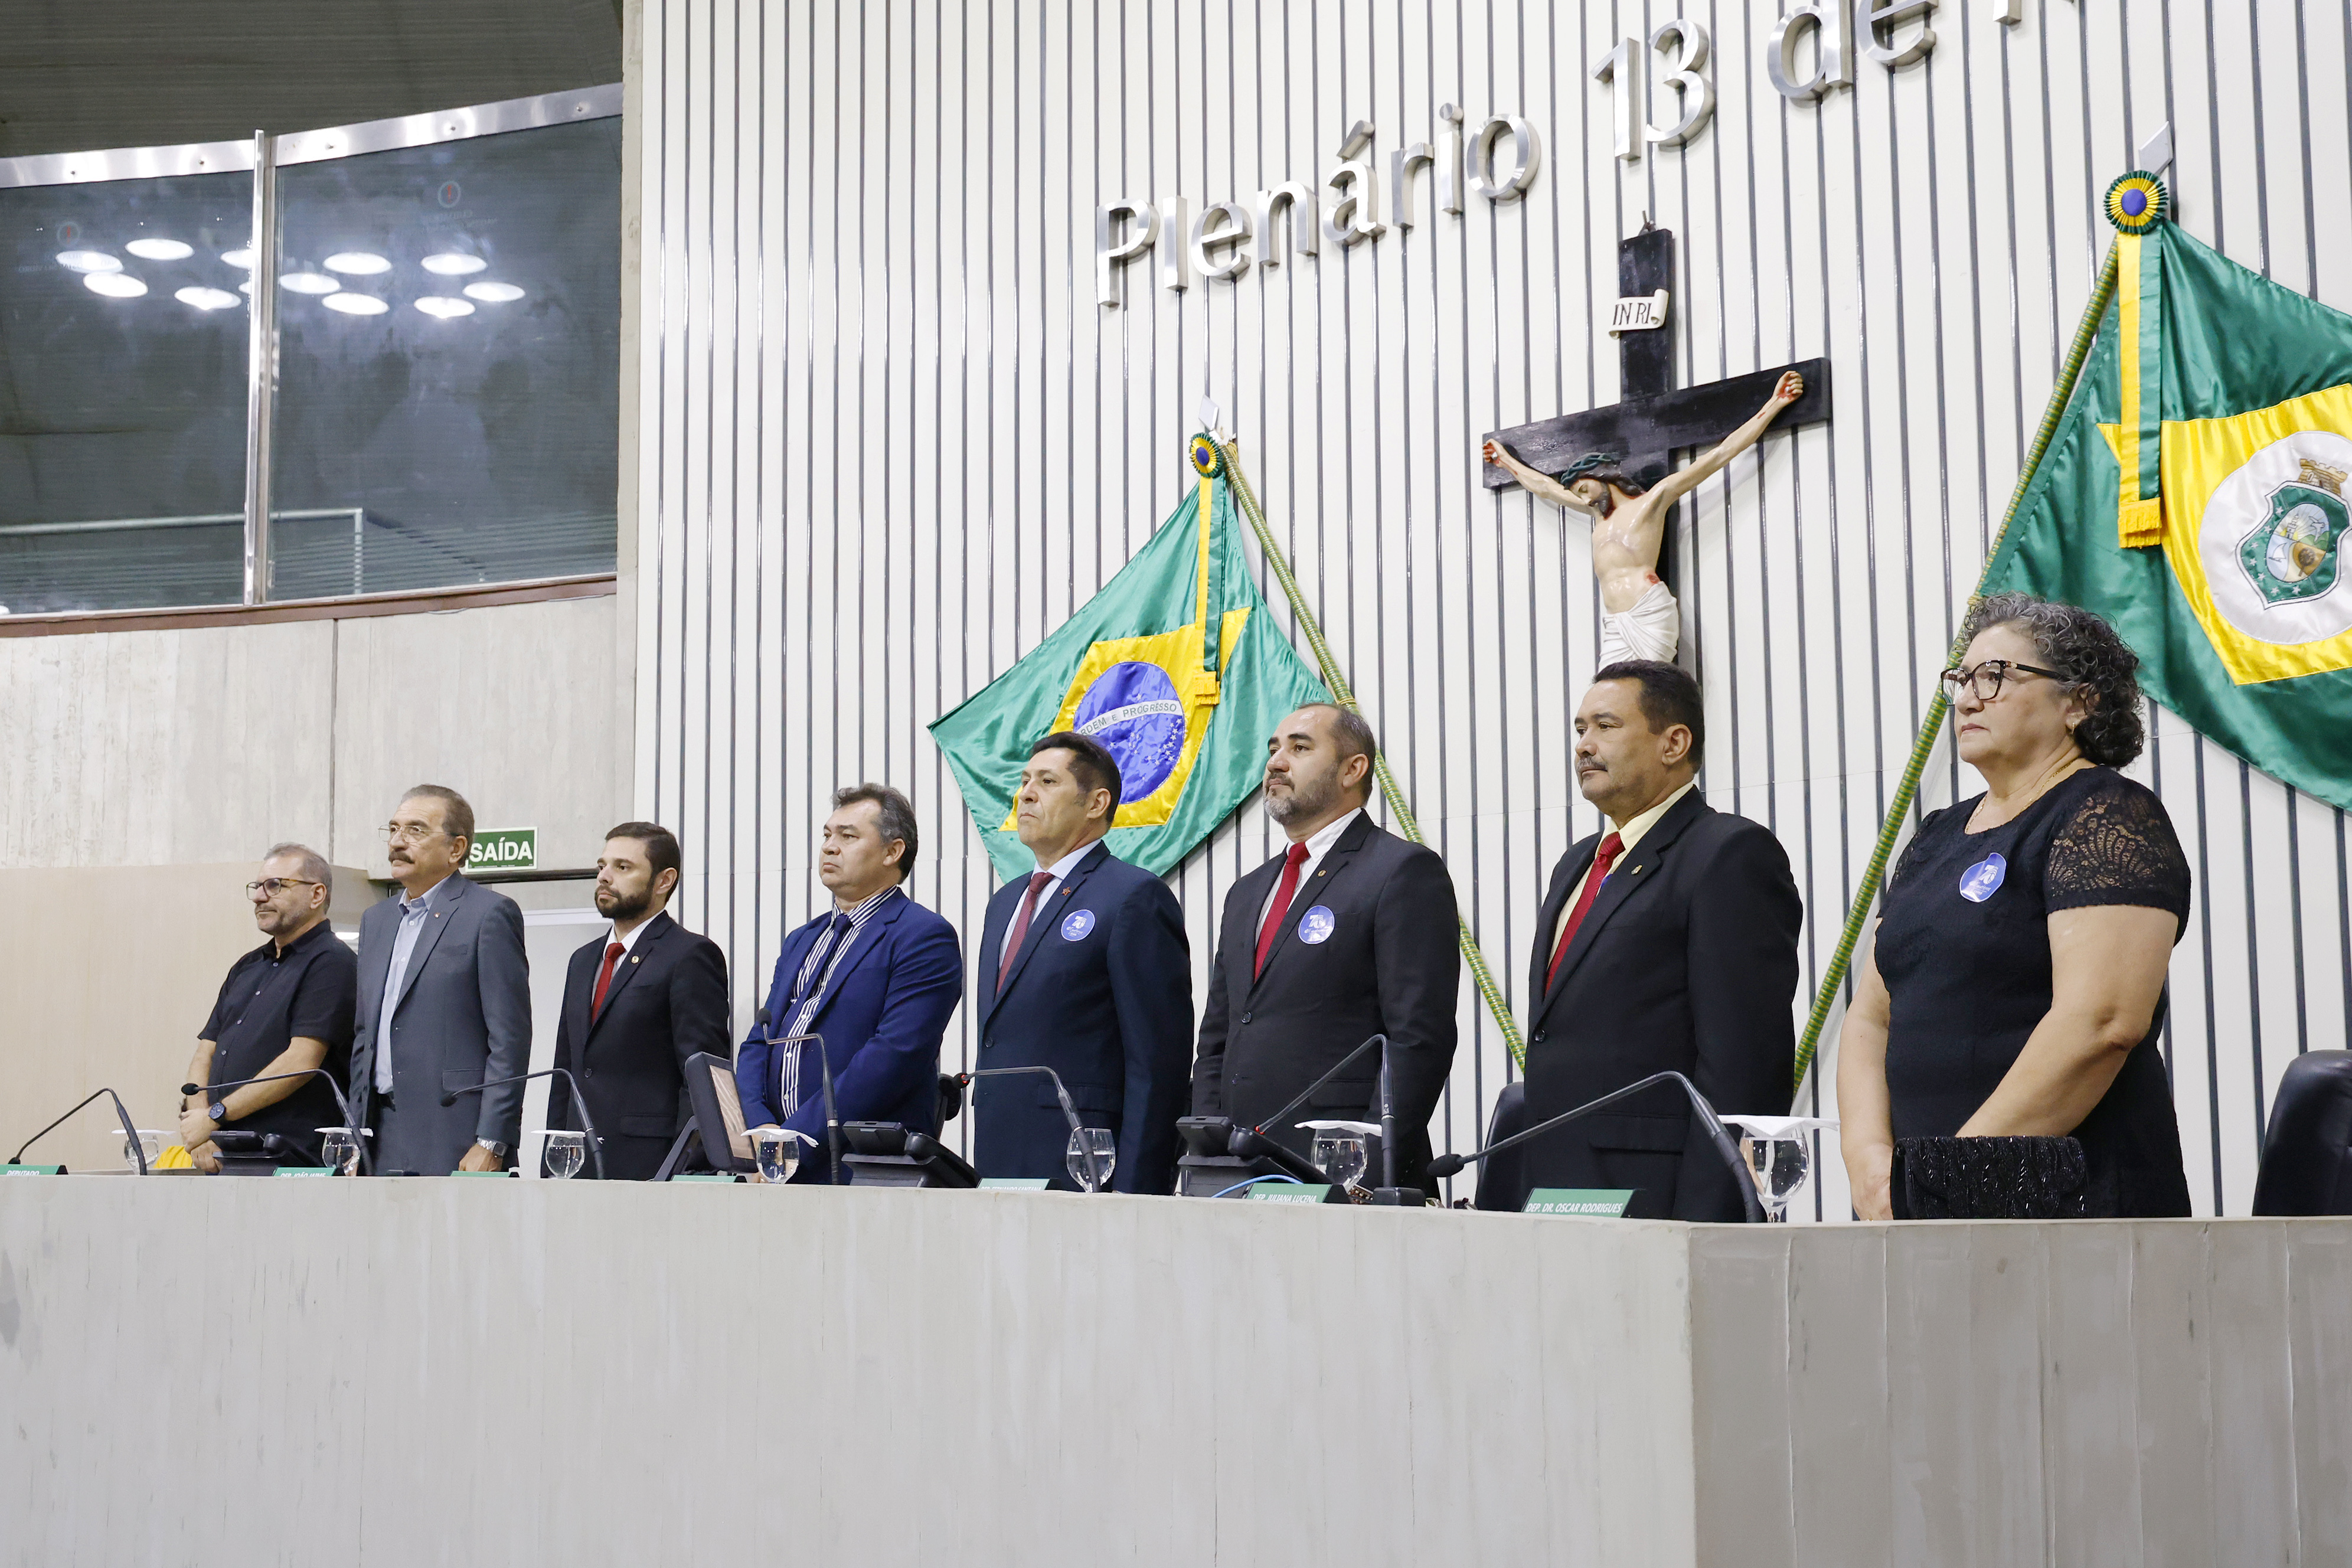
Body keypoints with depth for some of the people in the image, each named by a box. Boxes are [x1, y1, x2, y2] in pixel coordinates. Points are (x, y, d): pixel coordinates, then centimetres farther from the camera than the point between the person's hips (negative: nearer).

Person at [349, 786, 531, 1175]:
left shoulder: (491, 914, -4)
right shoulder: (376, 920, 19)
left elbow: (510, 1041, -9)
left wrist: (490, 1146, -15)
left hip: (454, 1140, -6)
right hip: (382, 1136, 7)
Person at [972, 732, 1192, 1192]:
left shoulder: (1136, 897, -6)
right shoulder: (1006, 901, 20)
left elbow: (1158, 1063, -12)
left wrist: (1133, 1192, -16)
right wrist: (982, 1169, 17)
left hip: (1081, 1173, -7)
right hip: (998, 1169, 7)